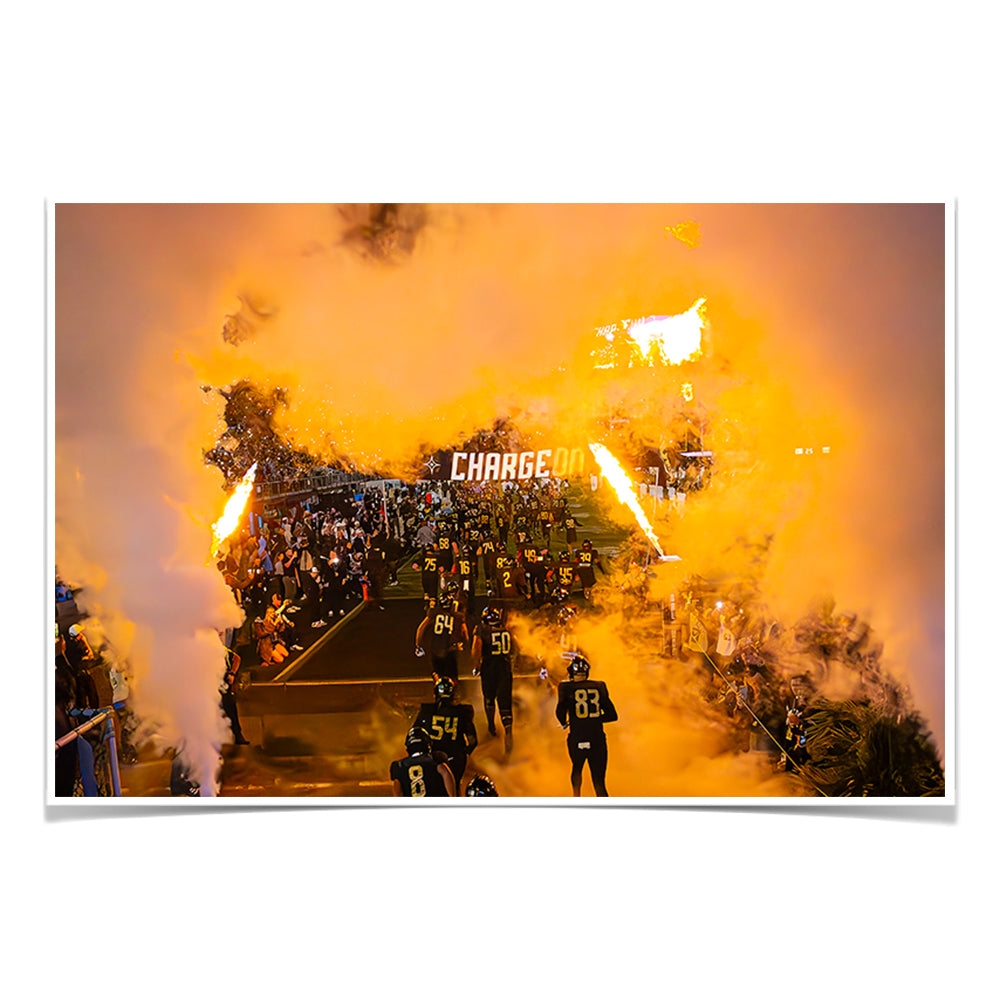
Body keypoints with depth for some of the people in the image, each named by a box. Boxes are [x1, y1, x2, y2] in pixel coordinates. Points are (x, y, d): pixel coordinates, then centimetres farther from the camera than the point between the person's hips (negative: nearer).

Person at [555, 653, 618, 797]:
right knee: (599, 783, 6)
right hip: (598, 741, 1)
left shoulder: (567, 687, -2)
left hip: (576, 741, -1)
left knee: (577, 768, 32)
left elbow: (560, 709, -17)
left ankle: (576, 797, 24)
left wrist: (564, 723, 4)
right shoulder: (599, 686, 6)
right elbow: (612, 715, 6)